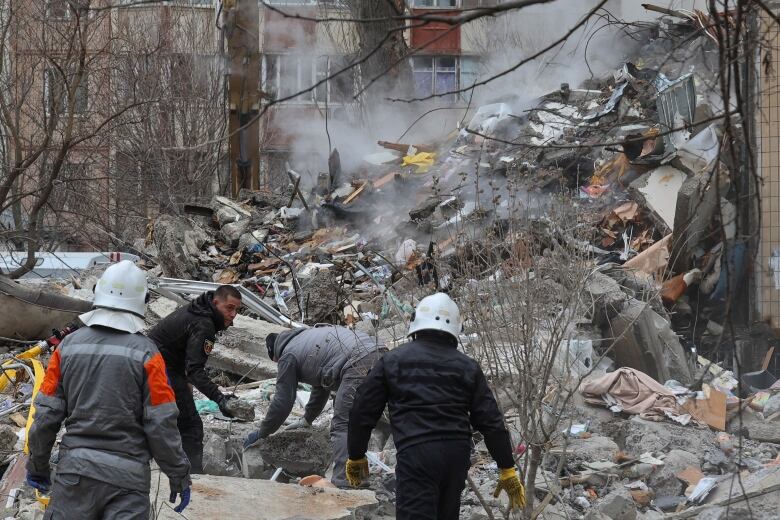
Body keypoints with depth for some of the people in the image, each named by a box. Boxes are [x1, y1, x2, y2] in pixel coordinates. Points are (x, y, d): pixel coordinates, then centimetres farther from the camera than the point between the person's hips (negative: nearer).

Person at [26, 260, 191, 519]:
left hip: (75, 469, 3)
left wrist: (38, 465, 17)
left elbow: (46, 414, 4)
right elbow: (161, 424, -8)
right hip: (127, 476, -3)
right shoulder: (145, 353, -9)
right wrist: (179, 476, 3)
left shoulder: (69, 345, 1)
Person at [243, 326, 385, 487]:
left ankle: (341, 485, -19)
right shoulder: (307, 337, 37)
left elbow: (282, 401, 12)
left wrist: (261, 433, 24)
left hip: (358, 364, -9)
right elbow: (321, 384, 47)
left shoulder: (288, 356, 10)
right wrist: (307, 420, 57)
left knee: (341, 427, -9)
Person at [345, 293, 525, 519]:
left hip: (415, 453, -4)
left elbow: (363, 411, 8)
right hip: (457, 454, 4)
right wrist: (508, 469, 15)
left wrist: (356, 456, 21)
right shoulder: (467, 367, 12)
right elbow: (491, 422, 9)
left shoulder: (392, 361, 6)